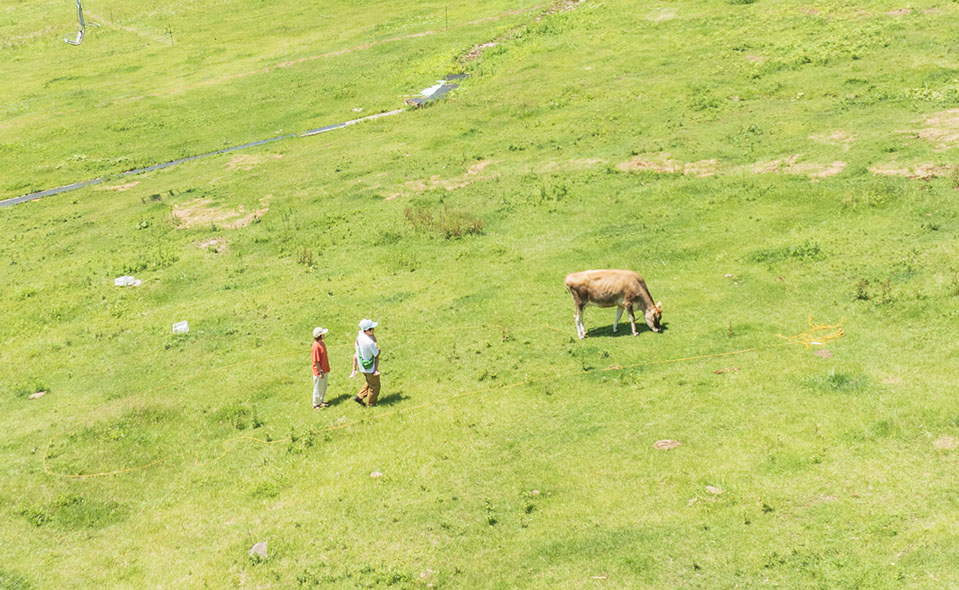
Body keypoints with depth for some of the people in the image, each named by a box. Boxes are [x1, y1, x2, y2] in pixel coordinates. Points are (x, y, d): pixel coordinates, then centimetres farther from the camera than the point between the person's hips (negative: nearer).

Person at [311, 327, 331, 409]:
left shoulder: (322, 343, 1)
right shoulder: (316, 346, -26)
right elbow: (316, 361, -23)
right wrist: (321, 371, -20)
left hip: (325, 370, 9)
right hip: (319, 371, -9)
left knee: (324, 387, 21)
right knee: (318, 388, 7)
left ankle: (321, 401, 37)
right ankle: (316, 404, 22)